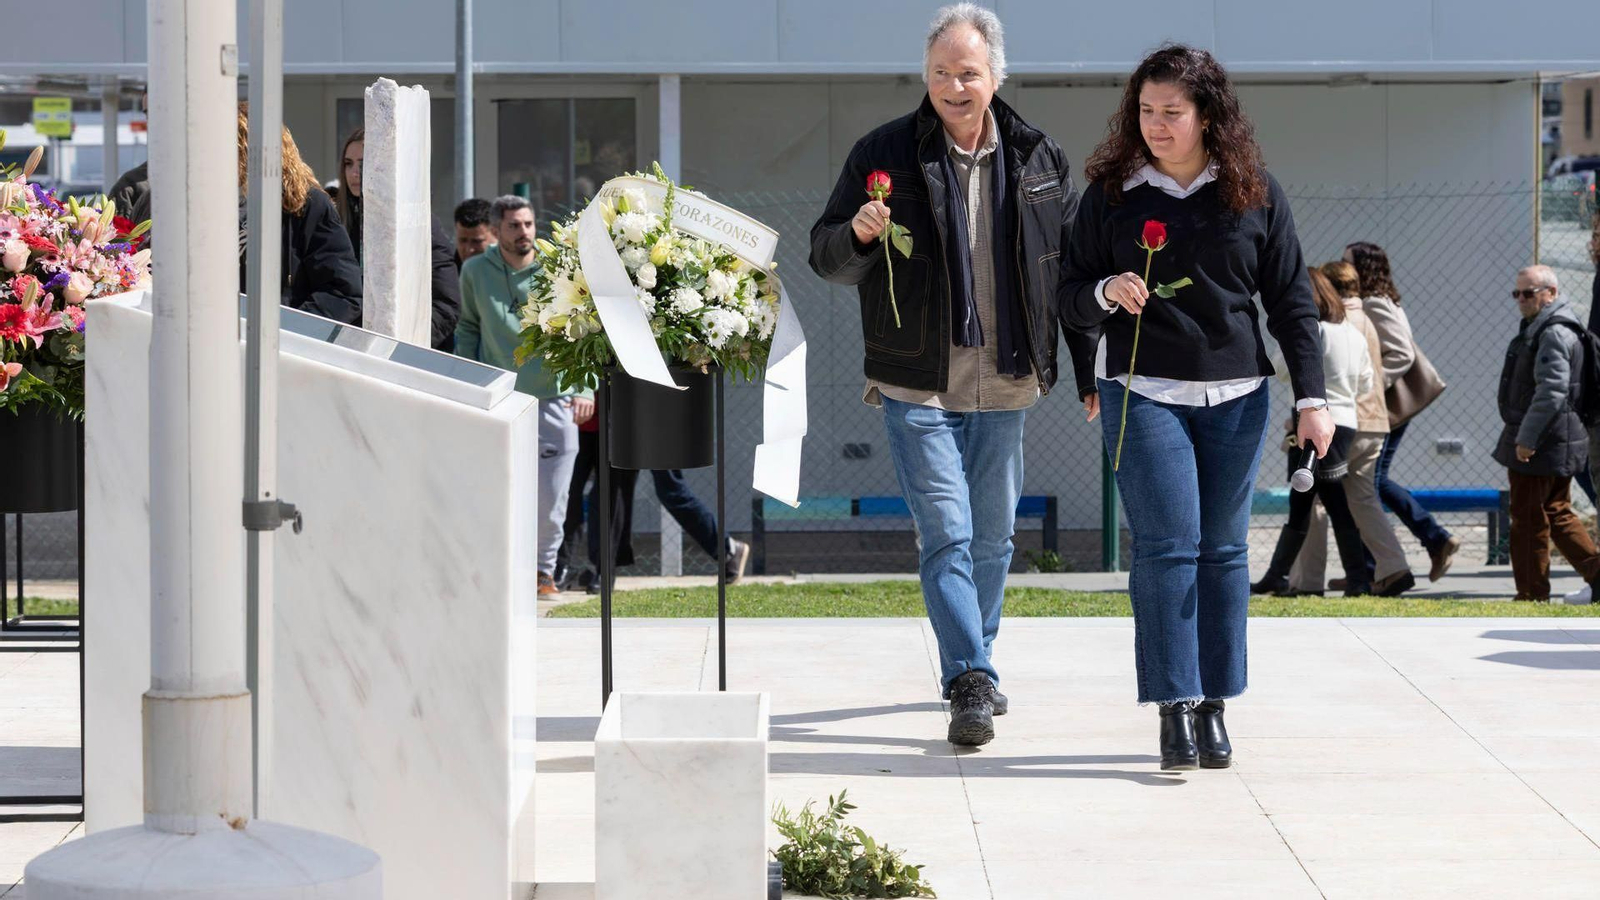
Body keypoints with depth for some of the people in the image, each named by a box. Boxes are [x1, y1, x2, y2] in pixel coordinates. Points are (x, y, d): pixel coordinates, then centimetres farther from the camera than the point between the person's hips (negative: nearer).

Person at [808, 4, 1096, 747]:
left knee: (992, 538, 13)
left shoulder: (1038, 160, 4)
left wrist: (1093, 373, 7)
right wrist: (857, 234, -21)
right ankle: (971, 683, -12)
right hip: (917, 385, -3)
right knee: (946, 534, -11)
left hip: (1004, 386, 3)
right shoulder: (883, 154, -2)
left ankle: (972, 668, 29)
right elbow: (826, 259, 2)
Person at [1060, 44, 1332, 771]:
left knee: (1224, 549, 4)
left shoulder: (1255, 194, 4)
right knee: (1167, 546, -10)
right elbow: (1070, 296, 8)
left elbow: (1291, 299, 8)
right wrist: (1107, 294, -15)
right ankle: (1176, 708, -9)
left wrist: (1311, 397, 3)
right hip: (1143, 394, -1)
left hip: (1235, 397, 1)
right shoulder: (1110, 194, 3)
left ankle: (1214, 707, 11)